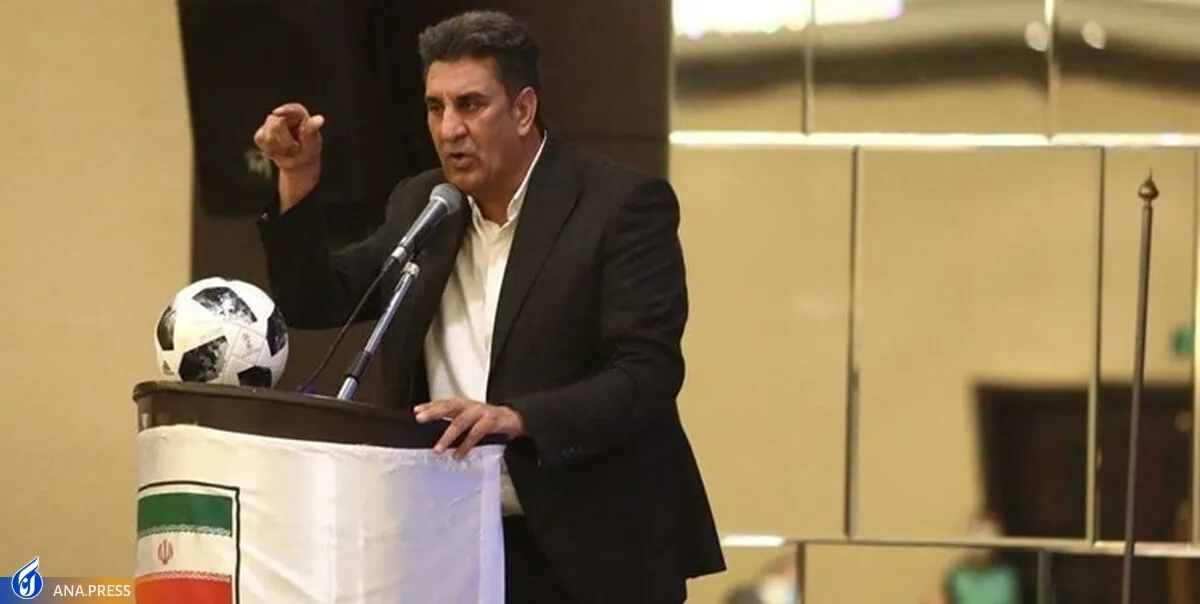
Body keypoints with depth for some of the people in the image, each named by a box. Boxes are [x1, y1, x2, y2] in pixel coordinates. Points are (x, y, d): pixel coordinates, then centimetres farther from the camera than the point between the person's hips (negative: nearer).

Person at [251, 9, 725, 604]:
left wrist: (517, 418, -31)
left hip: (590, 552, -5)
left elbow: (647, 376, -16)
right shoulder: (420, 205, 11)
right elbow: (316, 303, 16)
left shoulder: (624, 204, -9)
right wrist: (297, 183, 0)